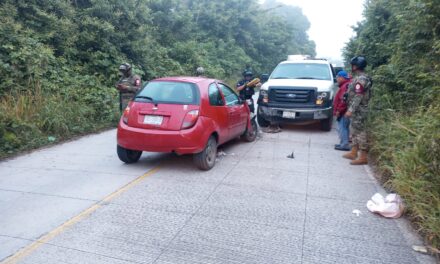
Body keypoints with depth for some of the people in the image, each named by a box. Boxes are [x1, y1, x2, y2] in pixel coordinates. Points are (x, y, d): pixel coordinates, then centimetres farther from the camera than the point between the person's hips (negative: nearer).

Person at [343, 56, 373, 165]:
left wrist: (350, 110, -24)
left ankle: (363, 157, -2)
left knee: (360, 132, -7)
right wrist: (351, 109, 21)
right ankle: (353, 153, 25)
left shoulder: (360, 79, -18)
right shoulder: (359, 77, 14)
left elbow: (358, 97, -23)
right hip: (357, 110, 10)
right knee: (354, 131, 16)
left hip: (358, 111, -10)